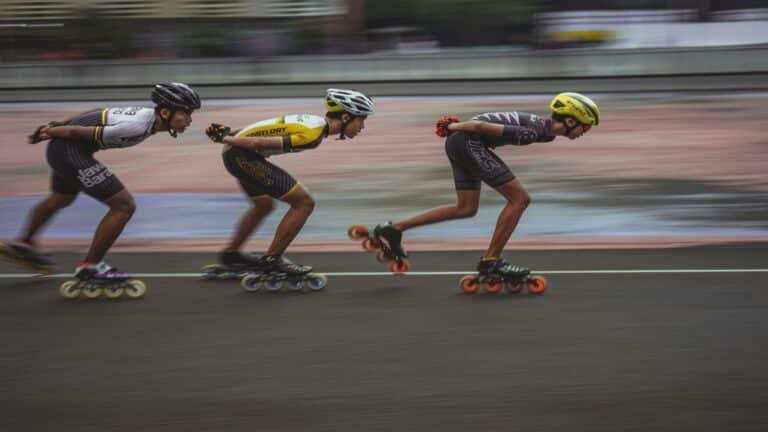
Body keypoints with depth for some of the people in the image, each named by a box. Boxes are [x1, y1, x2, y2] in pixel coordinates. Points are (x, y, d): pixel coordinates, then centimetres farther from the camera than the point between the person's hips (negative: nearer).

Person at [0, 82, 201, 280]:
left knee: (61, 199, 35)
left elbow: (98, 113, 10)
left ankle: (24, 243, 57)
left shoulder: (147, 114, 0)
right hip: (70, 151, -10)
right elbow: (78, 132, -22)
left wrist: (57, 126, 16)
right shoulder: (137, 127, -29)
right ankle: (89, 267, 2)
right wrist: (49, 133, -6)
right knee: (124, 206, -9)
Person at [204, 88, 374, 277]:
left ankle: (230, 254, 43)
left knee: (264, 205, 29)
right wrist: (225, 139, -12)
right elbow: (260, 143, -22)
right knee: (304, 202, -8)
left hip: (238, 155, 10)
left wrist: (229, 133, 19)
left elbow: (266, 128, 15)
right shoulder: (313, 135, -21)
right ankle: (271, 260, 0)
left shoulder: (314, 121, 9)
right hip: (243, 156, -10)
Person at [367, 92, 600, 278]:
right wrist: (455, 127, -6)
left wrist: (456, 127, 19)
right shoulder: (533, 133, -22)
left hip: (458, 143, 10)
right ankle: (490, 260, -1)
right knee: (519, 199, -7)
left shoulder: (544, 127, 9)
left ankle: (394, 229, 17)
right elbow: (481, 126, -22)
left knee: (466, 208, 16)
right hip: (468, 142, -10)